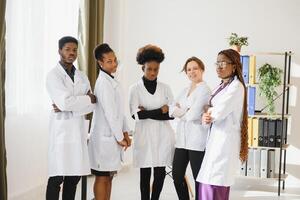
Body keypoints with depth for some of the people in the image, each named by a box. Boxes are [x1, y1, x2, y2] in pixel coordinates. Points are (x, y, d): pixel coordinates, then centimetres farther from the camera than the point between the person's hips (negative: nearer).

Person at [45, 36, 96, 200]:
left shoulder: (82, 77, 15)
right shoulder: (53, 75, -3)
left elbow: (91, 105, 4)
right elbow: (65, 101, -17)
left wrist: (69, 107, -10)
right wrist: (88, 99, -4)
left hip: (79, 129, 6)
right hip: (62, 129, -5)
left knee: (74, 176, 7)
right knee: (57, 177, -5)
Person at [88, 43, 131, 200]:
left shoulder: (112, 81, 14)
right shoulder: (103, 83, -15)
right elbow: (109, 113, -18)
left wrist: (125, 133, 10)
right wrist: (120, 137, -13)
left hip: (113, 137, 9)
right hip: (105, 138, -9)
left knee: (109, 176, 14)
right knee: (102, 177, 0)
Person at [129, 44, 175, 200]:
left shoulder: (165, 88, 8)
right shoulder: (135, 88, 1)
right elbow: (136, 114, -10)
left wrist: (148, 112, -7)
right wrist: (160, 111, -8)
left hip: (163, 136, 2)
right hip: (145, 136, -2)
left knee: (160, 173, 3)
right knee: (145, 174, 3)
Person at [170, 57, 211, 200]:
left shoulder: (204, 90, -8)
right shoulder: (185, 90, 16)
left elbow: (193, 115, -17)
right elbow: (172, 110, 5)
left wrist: (180, 112, 1)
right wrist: (187, 111, -11)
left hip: (197, 138, -7)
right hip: (182, 138, 7)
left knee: (198, 177, 3)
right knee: (177, 175, 9)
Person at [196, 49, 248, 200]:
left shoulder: (236, 86, -11)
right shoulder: (222, 86, 16)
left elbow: (219, 112, -19)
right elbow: (214, 112, 15)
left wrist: (209, 114, 2)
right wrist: (206, 116, -8)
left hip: (226, 139, -9)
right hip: (216, 138, 9)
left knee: (214, 183, -10)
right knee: (207, 183, 9)